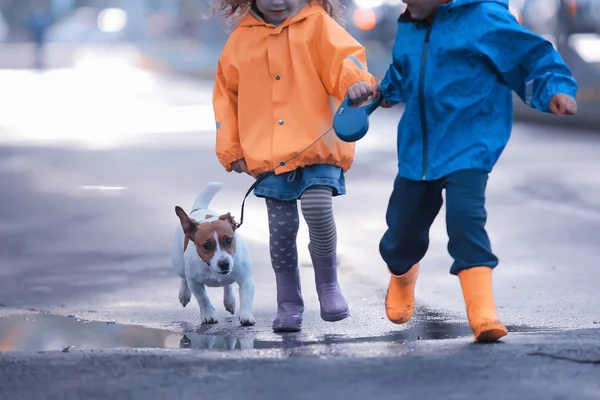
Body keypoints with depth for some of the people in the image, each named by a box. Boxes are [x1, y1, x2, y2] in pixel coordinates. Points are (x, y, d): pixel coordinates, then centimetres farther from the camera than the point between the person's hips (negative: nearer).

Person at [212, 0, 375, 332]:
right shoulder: (242, 38, 8)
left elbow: (343, 55, -15)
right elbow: (226, 93, 15)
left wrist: (355, 81, -38)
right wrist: (231, 149, 11)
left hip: (318, 145, -3)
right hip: (269, 153, 3)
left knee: (319, 211, -18)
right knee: (281, 228, 2)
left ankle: (328, 286, 5)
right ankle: (288, 304, 17)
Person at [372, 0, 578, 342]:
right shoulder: (409, 28, 8)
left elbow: (535, 57, -11)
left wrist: (557, 90, -24)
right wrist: (388, 90, 15)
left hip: (469, 146, -6)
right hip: (418, 148, 6)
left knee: (466, 216, -26)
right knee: (403, 226, 13)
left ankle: (483, 314, -24)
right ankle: (402, 280, 48)